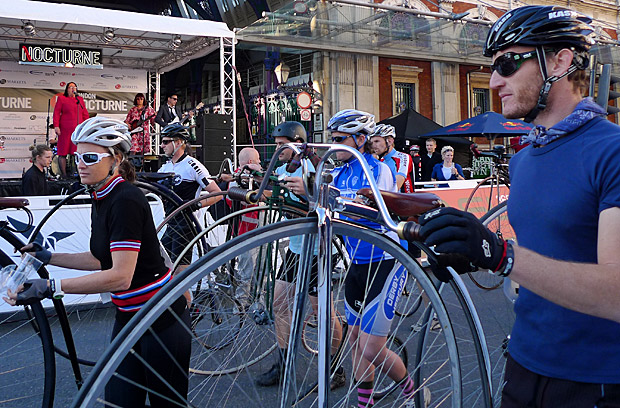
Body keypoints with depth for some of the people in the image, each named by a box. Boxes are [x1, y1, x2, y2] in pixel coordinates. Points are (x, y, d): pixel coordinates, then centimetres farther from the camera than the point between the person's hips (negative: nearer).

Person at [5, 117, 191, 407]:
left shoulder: (126, 200, -23)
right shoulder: (101, 199, 6)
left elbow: (120, 275, -28)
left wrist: (50, 287, -30)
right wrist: (48, 257, 13)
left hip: (162, 319, -8)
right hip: (127, 317, 9)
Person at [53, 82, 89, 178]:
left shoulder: (80, 99, 18)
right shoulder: (61, 98, 6)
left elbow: (85, 114, 18)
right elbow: (56, 113, -1)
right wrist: (56, 126, -11)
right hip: (65, 130, -4)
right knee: (63, 152, -1)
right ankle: (63, 174, 4)